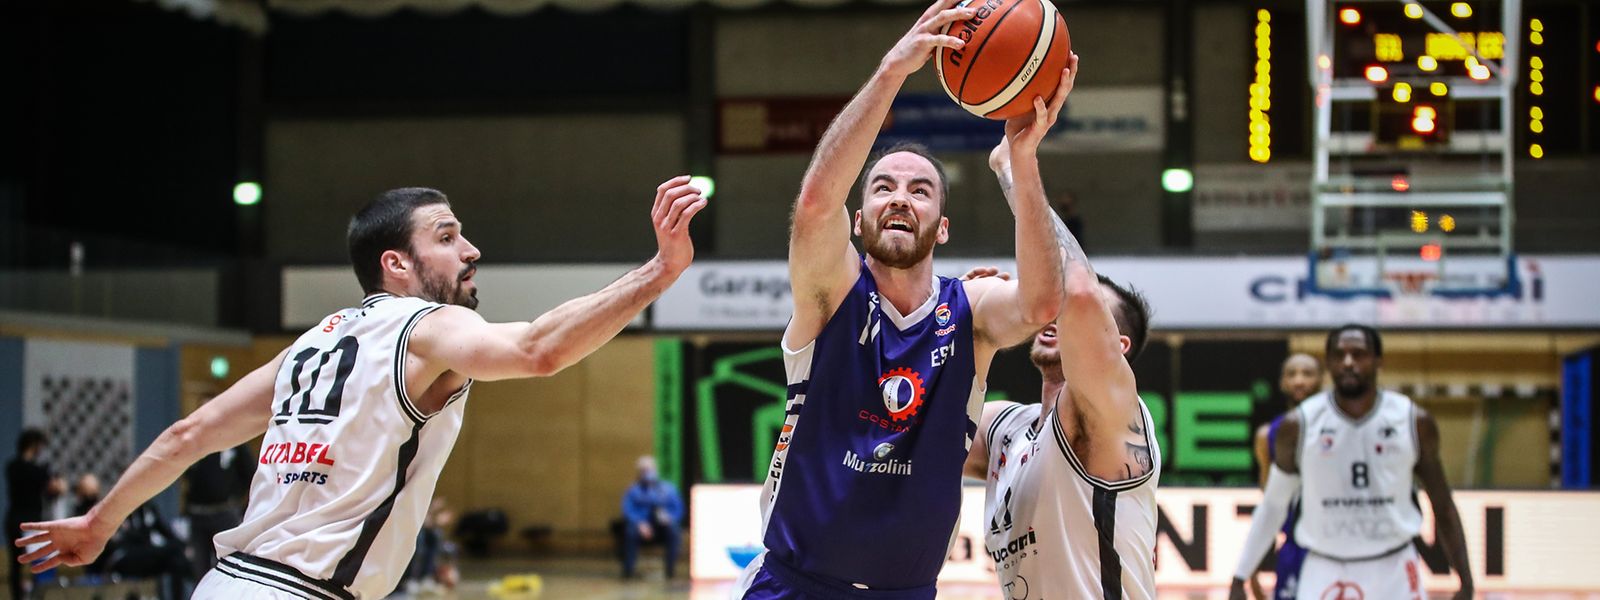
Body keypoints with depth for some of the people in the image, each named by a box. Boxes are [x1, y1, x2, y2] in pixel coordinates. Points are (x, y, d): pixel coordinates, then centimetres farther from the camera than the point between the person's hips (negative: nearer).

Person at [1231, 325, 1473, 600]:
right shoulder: (1298, 427, -5)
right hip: (1326, 572, -1)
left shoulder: (1413, 422, -3)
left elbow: (1443, 507, 6)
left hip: (1393, 570, 1)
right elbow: (1273, 506, 6)